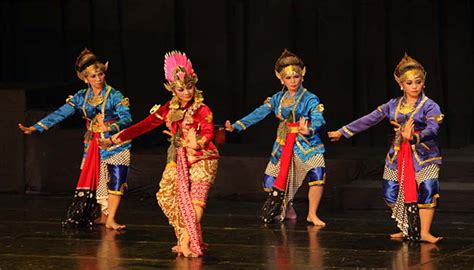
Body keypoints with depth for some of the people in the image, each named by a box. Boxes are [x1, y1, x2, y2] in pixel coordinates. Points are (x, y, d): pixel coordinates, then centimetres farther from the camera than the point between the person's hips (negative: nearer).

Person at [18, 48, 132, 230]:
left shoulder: (114, 96, -10)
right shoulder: (81, 97, 2)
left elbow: (126, 119, -21)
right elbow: (60, 114, -2)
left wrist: (110, 127, -42)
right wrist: (35, 128, -9)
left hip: (115, 144, -4)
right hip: (92, 145, 4)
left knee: (116, 180, -14)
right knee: (93, 181, 3)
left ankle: (110, 219, -10)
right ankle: (101, 216, 14)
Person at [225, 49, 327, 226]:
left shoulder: (310, 99, -8)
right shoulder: (278, 99, 5)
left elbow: (318, 119, -23)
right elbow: (259, 113, 1)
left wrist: (310, 130, -45)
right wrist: (236, 126, -8)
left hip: (307, 144, -4)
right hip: (283, 145, 5)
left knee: (317, 174, -26)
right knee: (271, 180, 3)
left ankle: (312, 214, -10)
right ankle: (288, 211, 26)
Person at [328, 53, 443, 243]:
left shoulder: (429, 106, -8)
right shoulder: (393, 105, 7)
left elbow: (432, 128, -24)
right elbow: (369, 120, 10)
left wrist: (415, 137, -44)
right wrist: (343, 132, 9)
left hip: (423, 155, -5)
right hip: (398, 155, 5)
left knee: (427, 191, -18)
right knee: (391, 193, 2)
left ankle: (424, 232, -8)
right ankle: (407, 230, 17)